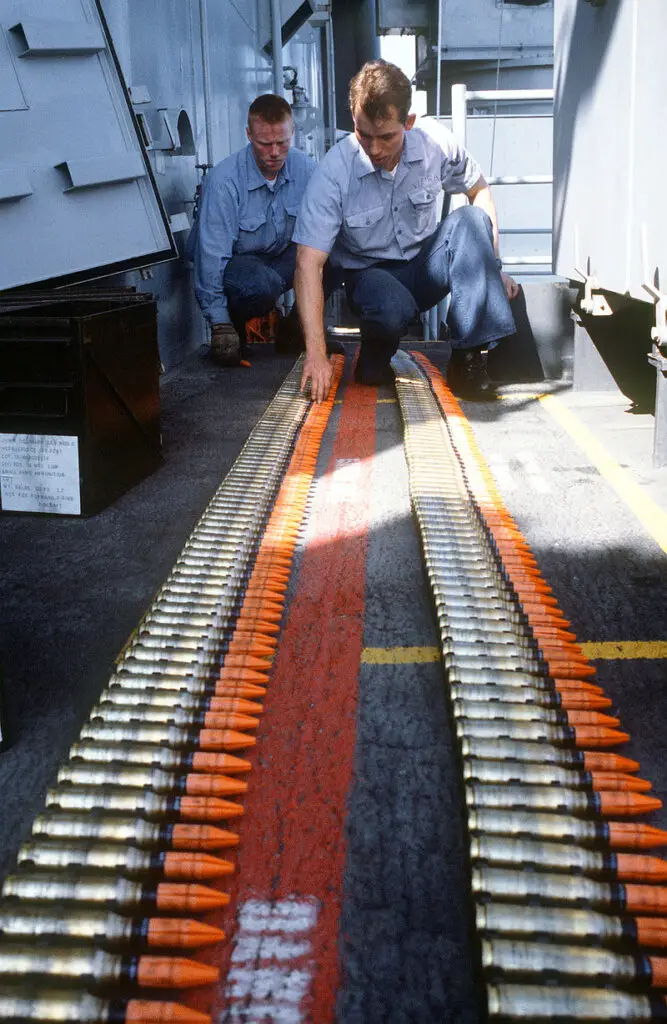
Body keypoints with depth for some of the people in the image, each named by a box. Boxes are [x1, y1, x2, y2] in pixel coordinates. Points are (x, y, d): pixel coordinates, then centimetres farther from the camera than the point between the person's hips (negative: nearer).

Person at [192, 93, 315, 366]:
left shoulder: (304, 168, -9)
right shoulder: (223, 181, -23)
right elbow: (211, 254, -23)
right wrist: (219, 323, -25)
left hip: (281, 257, 5)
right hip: (235, 261, -5)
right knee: (263, 283, -39)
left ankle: (297, 325, 2)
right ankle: (233, 328, -5)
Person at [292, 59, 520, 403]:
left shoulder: (437, 145, -13)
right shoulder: (333, 172, -21)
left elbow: (480, 191, 6)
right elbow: (309, 264, -26)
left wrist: (490, 268, -6)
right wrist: (316, 354, -35)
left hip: (424, 265, 4)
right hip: (369, 274, -3)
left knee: (470, 219, -25)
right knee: (393, 307, -38)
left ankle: (472, 352, -27)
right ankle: (375, 356, -2)